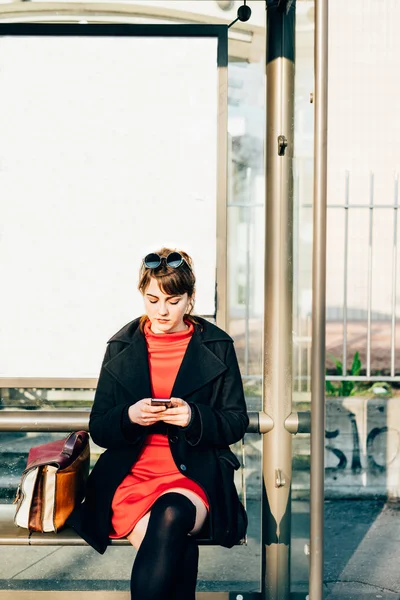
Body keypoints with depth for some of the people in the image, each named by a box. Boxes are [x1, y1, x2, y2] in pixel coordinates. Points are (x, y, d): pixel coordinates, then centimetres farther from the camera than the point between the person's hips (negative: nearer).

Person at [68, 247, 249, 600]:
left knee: (171, 515, -37)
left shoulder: (217, 347, 8)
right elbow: (99, 429, 10)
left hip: (196, 474, 0)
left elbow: (236, 424, 6)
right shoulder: (121, 348, 11)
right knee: (178, 548, -32)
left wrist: (194, 417, -14)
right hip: (131, 474, 1)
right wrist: (129, 416, -13)